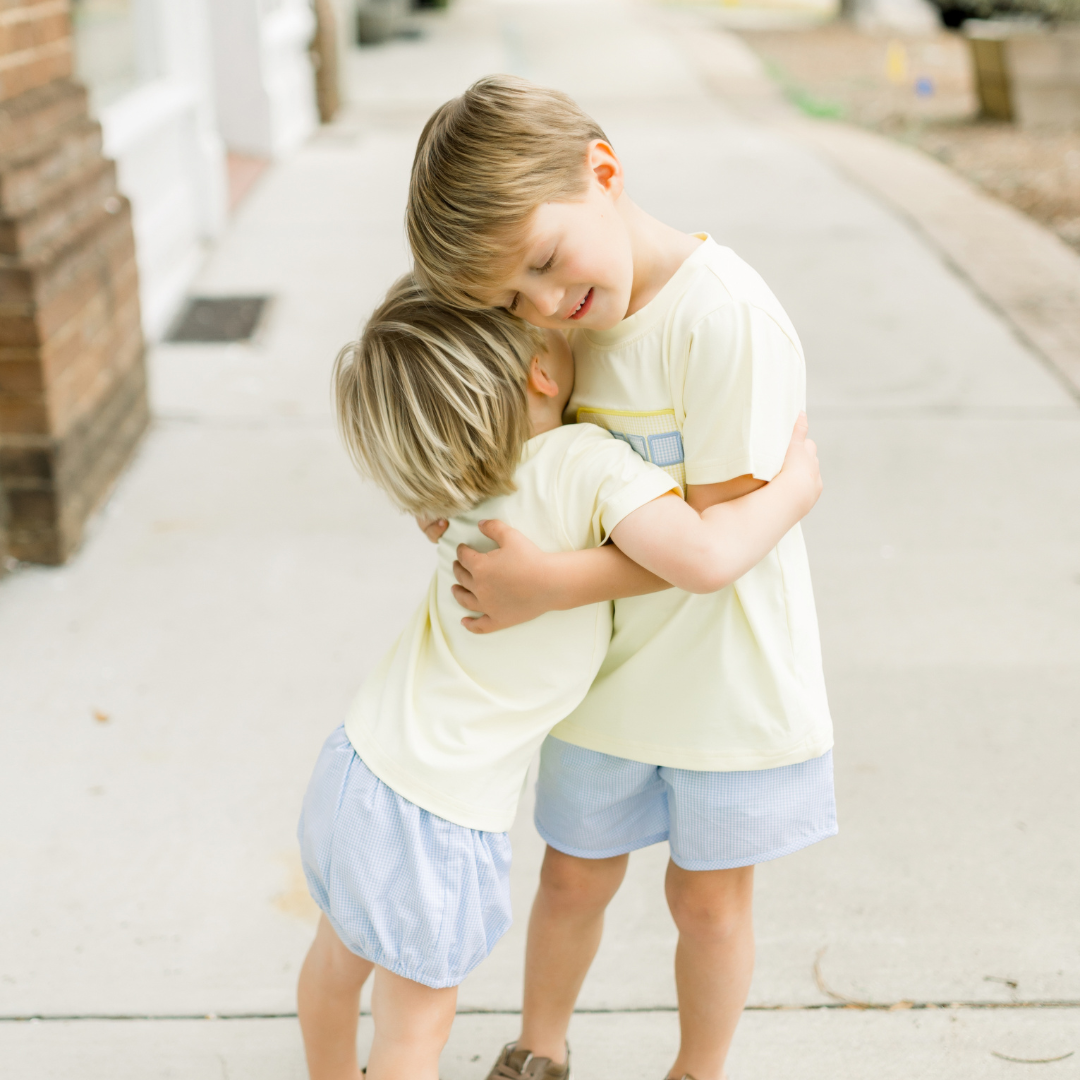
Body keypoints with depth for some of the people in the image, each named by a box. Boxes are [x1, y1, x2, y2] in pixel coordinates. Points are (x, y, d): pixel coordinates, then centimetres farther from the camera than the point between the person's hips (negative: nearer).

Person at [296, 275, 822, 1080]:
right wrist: (796, 486, -20)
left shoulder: (474, 482, -3)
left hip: (354, 768, 7)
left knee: (338, 963, 30)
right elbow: (703, 556, -38)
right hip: (434, 820, -7)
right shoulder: (584, 462, -24)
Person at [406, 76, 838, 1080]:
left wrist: (550, 584, -28)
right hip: (610, 669, 5)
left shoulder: (726, 318, -28)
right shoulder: (577, 312, -7)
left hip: (726, 675, -5)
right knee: (574, 877, 20)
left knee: (707, 894, 16)